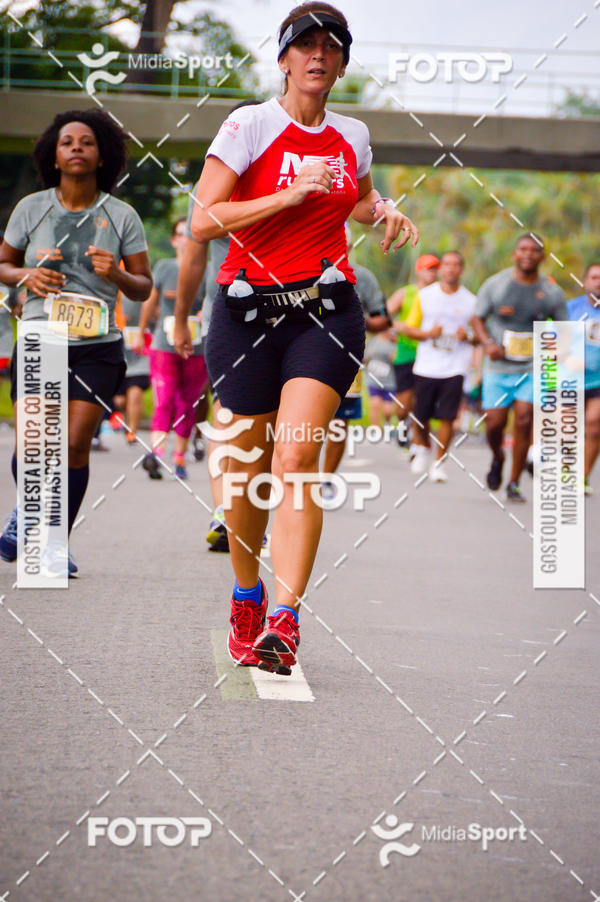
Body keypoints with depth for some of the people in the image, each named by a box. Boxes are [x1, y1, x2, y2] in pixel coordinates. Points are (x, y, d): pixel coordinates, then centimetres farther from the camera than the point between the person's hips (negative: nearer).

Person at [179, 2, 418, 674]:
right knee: (246, 465, 5)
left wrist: (383, 211, 11)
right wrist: (290, 194, -16)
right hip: (248, 310, -1)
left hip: (326, 310, 1)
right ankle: (245, 600, 30)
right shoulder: (250, 125, -3)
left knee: (296, 454, -17)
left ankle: (283, 623, -22)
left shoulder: (352, 136, 11)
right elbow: (203, 221, -10)